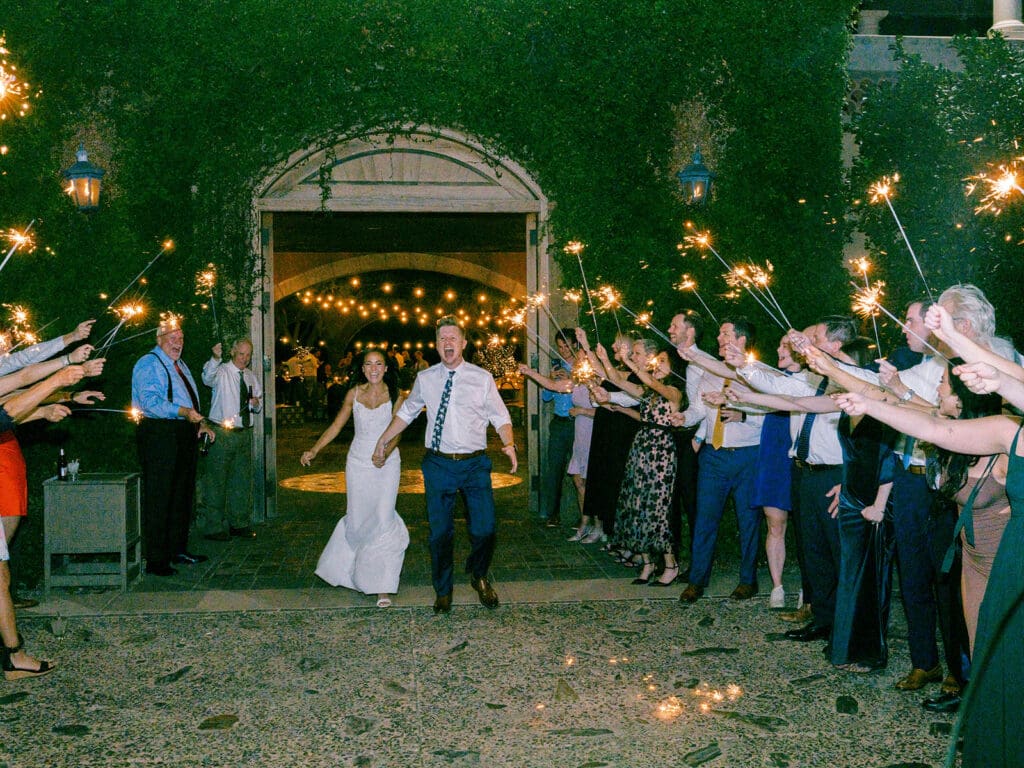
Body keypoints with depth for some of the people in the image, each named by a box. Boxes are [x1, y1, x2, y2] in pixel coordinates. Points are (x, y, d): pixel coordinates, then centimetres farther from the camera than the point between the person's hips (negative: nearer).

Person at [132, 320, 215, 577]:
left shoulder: (179, 365, 21)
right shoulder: (148, 364, -8)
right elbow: (150, 401, -21)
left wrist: (200, 424, 12)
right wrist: (183, 412, -29)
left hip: (185, 435, 9)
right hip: (159, 436, -9)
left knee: (183, 495, 15)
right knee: (158, 498, -6)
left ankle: (179, 550, 26)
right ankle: (155, 560, -1)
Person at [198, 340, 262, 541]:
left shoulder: (251, 376, 12)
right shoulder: (221, 371, -7)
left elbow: (259, 399, 24)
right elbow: (207, 378, -31)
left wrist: (256, 403, -1)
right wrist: (215, 359, -49)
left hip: (244, 433, 7)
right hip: (222, 433, -6)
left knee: (243, 479, 14)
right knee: (215, 480, -4)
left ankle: (239, 524, 27)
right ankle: (213, 527, 3)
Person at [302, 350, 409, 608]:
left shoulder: (395, 397, -1)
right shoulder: (354, 394, 5)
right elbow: (336, 425, 7)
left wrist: (386, 451, -29)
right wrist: (313, 450, -1)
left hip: (386, 463, -2)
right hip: (359, 463, 2)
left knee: (383, 519, -10)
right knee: (357, 520, 5)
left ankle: (382, 586, -5)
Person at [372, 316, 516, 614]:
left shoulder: (482, 378, 0)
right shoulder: (425, 379, 5)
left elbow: (500, 416, 1)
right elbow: (406, 412, 18)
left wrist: (509, 444, -16)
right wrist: (382, 441, 18)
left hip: (475, 464, -1)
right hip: (438, 464, 1)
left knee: (484, 529, -2)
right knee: (440, 532, 7)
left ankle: (479, 577, 30)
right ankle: (443, 591, 27)